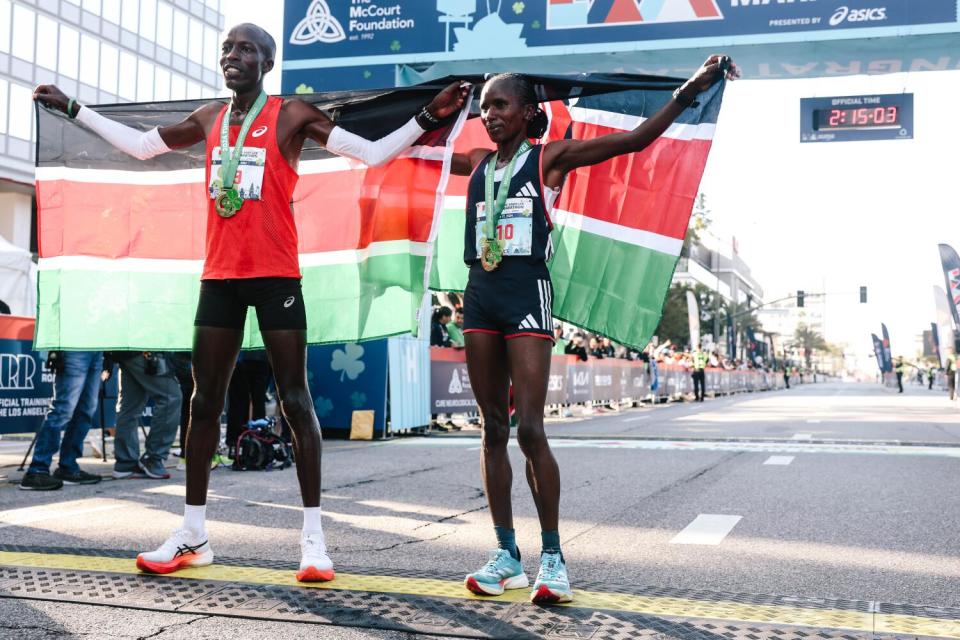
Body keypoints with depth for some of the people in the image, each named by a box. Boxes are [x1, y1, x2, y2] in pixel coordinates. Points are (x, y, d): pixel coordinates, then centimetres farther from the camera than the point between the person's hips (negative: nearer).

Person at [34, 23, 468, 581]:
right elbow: (142, 145, 28)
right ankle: (194, 536, 18)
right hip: (219, 276, 6)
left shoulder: (291, 115, -2)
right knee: (205, 402, 8)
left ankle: (314, 536, 1)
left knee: (295, 400, -4)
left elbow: (372, 153, -6)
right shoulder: (210, 118, 14)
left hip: (276, 276, -6)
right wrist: (74, 109, 30)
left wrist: (427, 118, -18)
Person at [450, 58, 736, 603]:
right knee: (494, 429, 6)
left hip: (528, 295, -5)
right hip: (480, 294, 5)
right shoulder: (479, 164, 15)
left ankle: (553, 557, -1)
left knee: (530, 429, -12)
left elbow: (635, 140, -4)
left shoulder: (550, 158, 1)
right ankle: (507, 555, 13)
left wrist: (690, 91, -10)